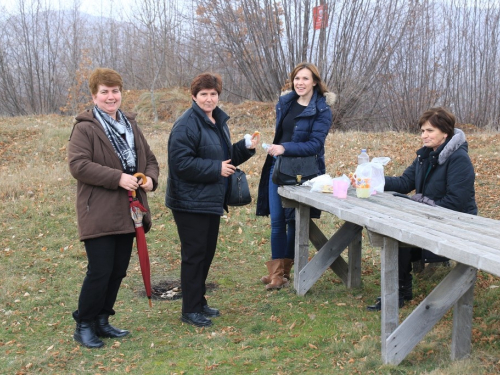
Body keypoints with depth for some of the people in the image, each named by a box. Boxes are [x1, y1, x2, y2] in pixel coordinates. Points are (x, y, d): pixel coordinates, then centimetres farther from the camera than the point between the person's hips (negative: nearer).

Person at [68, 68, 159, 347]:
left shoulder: (131, 126, 15)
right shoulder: (85, 128, -7)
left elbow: (149, 159, 19)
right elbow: (78, 164, -19)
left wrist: (151, 178, -4)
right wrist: (118, 178, -25)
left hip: (127, 213, 7)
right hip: (99, 214, -7)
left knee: (118, 271, 11)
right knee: (100, 272, -7)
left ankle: (102, 320, 25)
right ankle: (84, 325, 10)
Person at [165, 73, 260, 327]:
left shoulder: (218, 122, 13)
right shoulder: (187, 125, -17)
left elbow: (227, 156, 23)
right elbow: (182, 163, -24)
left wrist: (246, 148, 5)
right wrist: (216, 169, -22)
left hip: (211, 200, 9)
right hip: (190, 201, -9)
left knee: (207, 251, 15)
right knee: (194, 254, -2)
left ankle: (199, 301, 29)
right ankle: (190, 310, 8)